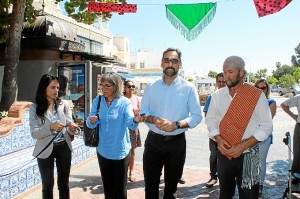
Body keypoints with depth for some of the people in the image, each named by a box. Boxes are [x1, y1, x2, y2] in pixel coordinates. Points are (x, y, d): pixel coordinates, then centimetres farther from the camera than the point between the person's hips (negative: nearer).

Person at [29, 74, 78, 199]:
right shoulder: (35, 108, -7)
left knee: (64, 184, 15)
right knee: (47, 185, 14)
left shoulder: (64, 104, 0)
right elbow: (34, 133, -14)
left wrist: (72, 128, -24)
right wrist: (50, 127, -31)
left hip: (64, 147, 2)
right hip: (46, 149, -2)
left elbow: (69, 127, 0)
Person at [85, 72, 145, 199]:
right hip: (103, 151, 3)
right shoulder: (97, 101, -2)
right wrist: (91, 121, -29)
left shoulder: (125, 102, -12)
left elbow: (130, 124, -26)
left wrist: (135, 120, -50)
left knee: (120, 187, 12)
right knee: (107, 185, 21)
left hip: (120, 151, -3)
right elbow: (89, 124, -5)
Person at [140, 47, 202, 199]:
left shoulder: (188, 88, -5)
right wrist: (154, 119, -19)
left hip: (177, 142, -1)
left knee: (171, 186, 17)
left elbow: (197, 116, -7)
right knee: (150, 184, 12)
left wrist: (176, 124, -23)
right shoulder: (151, 87, 2)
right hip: (153, 141, 2)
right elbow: (143, 112, 4)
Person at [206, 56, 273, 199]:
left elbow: (266, 126, -6)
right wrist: (218, 139, -9)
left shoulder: (257, 95, -8)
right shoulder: (217, 95, 3)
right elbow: (211, 120, 10)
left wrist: (244, 145, -16)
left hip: (248, 155, -3)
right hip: (224, 154, 3)